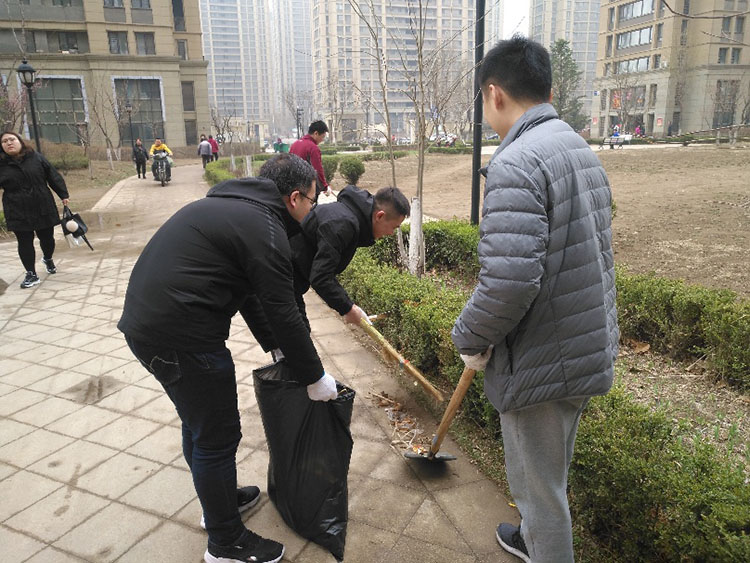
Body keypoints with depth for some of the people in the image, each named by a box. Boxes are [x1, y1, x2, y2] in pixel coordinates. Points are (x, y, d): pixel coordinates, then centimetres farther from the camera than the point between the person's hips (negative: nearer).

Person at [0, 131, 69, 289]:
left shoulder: (36, 157, 1)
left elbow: (53, 176, 3)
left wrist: (63, 194, 0)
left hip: (44, 208, 0)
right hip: (18, 213, 0)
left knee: (47, 238, 12)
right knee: (25, 243, 3)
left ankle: (48, 259, 44)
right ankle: (31, 275, 14)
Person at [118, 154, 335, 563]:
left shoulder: (230, 204, 17)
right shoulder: (264, 227, -14)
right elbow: (282, 314, -14)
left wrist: (279, 346, 26)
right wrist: (315, 378, -2)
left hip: (145, 323, 10)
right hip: (181, 339, -10)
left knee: (198, 425, 25)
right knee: (217, 437, 5)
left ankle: (220, 498, 46)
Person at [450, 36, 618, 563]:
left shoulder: (515, 164, -22)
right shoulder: (585, 151, 9)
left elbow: (508, 282, -32)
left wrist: (470, 339, -12)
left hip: (540, 362, -9)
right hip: (591, 349, 10)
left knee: (539, 484, 12)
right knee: (552, 472, 29)